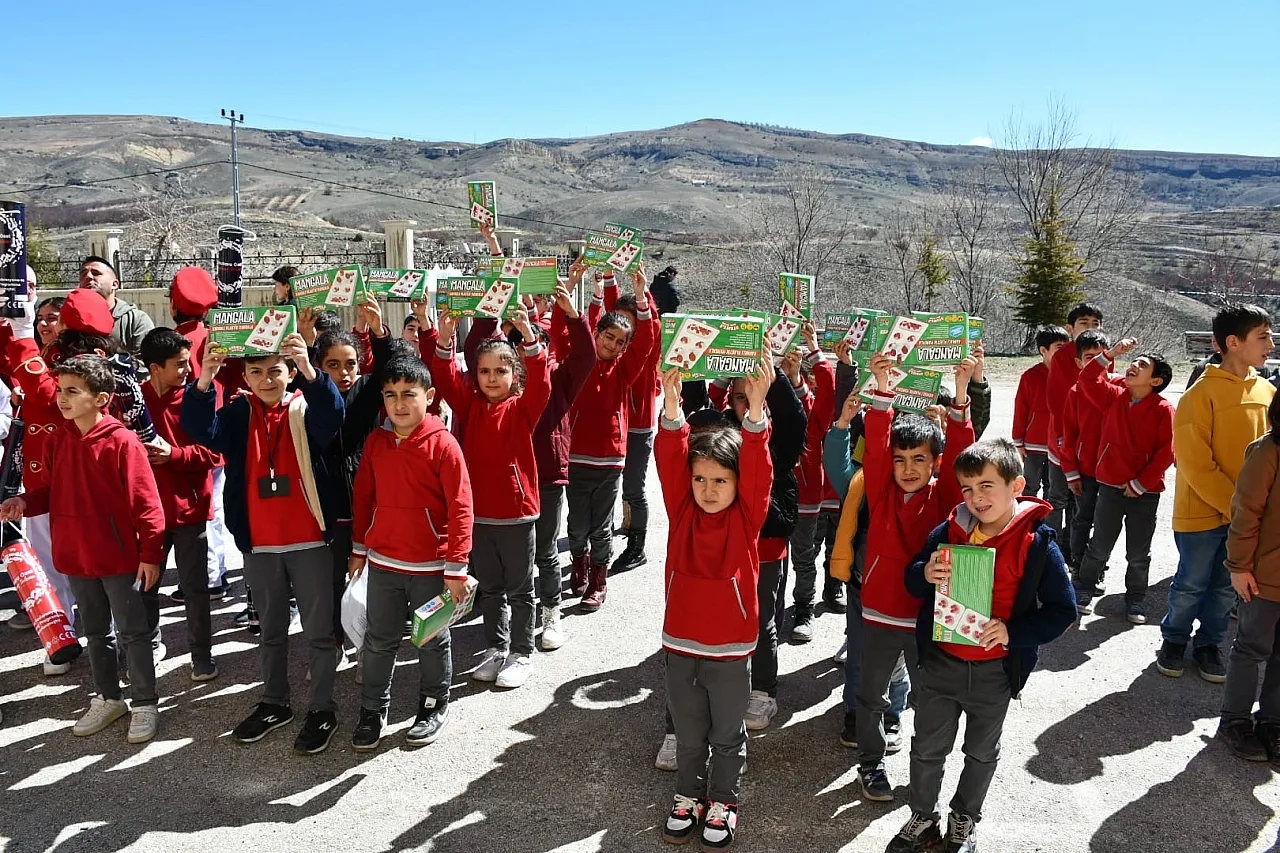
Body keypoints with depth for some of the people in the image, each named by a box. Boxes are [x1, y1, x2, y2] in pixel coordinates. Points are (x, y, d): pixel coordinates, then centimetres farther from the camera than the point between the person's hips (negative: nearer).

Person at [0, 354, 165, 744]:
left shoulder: (121, 441, -16)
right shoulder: (56, 441, 3)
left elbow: (145, 502, -14)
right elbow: (53, 492, 14)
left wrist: (150, 552, -14)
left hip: (118, 555, -6)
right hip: (75, 555, 6)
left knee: (132, 632, 5)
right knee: (95, 632, 19)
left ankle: (144, 704, 17)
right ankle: (107, 698, 33)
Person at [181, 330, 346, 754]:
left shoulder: (306, 410, -5)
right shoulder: (238, 414, 3)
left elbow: (332, 418, -28)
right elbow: (200, 429, -16)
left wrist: (309, 371, -45)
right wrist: (204, 382, -34)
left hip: (309, 542, -3)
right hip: (258, 545, 4)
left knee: (318, 631, 6)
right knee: (270, 630, 19)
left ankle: (322, 709, 19)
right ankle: (274, 703, 34)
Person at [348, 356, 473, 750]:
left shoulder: (443, 444, -14)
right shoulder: (376, 441, 1)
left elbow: (460, 508, -14)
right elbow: (363, 496, 10)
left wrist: (456, 567, -14)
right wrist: (359, 547, 12)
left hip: (430, 565, -4)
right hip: (382, 561, 4)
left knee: (433, 640, 13)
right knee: (379, 639, 13)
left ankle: (434, 706, 31)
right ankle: (373, 710, 30)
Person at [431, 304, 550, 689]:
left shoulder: (522, 408, -6)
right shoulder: (470, 406, 4)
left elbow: (539, 381, -23)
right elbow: (446, 380, -9)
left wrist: (528, 336, -37)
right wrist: (445, 339, -25)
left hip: (516, 510, -4)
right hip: (478, 510, 4)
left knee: (519, 588, 9)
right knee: (490, 587, 17)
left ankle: (522, 654, 21)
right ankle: (497, 648, 31)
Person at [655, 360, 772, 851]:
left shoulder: (747, 516, -9)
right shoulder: (682, 511, -5)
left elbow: (757, 468, -25)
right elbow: (669, 463, -18)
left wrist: (755, 411, -40)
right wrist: (671, 410, -36)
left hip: (731, 646, -2)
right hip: (680, 642, 2)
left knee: (727, 734, 16)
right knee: (689, 733, 19)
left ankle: (722, 801, 36)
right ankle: (688, 796, 40)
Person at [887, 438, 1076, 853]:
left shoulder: (1037, 544, -15)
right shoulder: (948, 532, -7)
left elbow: (1062, 610, -11)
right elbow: (913, 582, 4)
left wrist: (1012, 632, -24)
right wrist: (925, 575, -19)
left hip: (996, 671, -2)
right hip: (939, 662, 2)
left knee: (982, 752, 21)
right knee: (927, 748, 16)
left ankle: (964, 820, 43)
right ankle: (922, 818, 37)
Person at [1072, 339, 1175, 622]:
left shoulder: (1163, 410, -8)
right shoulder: (1114, 396, 2)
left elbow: (1166, 452, -10)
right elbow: (1087, 379, -2)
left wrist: (1140, 484, -11)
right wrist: (1112, 354, -9)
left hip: (1144, 492, -2)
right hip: (1111, 486, 2)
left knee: (1139, 553, 10)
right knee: (1099, 546, 9)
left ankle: (1134, 603, 25)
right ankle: (1082, 593, 24)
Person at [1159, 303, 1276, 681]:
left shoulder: (1267, 392, 3)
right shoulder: (1202, 393, -15)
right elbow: (1195, 464, -16)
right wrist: (1233, 506, -16)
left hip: (1247, 515, 5)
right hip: (1202, 512, -5)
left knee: (1227, 586, 15)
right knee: (1191, 585, 8)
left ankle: (1209, 643, 33)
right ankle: (1174, 640, 29)